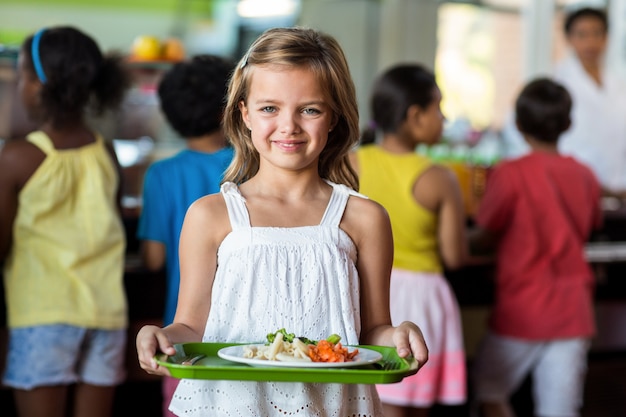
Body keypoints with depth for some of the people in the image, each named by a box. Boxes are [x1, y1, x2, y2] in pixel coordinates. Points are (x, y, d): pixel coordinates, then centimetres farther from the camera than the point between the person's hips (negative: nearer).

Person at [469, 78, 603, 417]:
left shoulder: (511, 174, -12)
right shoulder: (585, 176, 4)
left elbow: (483, 242, -7)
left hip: (522, 312, -4)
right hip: (573, 312, 4)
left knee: (487, 389, 15)